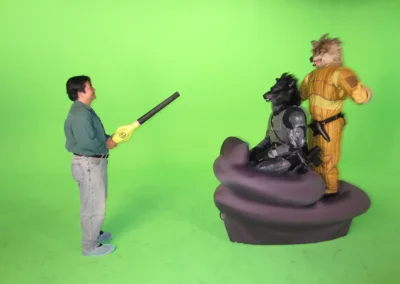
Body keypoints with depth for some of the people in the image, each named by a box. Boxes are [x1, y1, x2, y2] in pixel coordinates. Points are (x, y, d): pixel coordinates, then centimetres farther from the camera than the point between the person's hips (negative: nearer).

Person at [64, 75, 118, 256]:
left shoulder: (85, 110, 11)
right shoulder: (80, 115, -24)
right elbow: (88, 142, -29)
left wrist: (110, 137, 1)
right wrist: (106, 145, -13)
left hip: (94, 162, 11)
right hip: (88, 164, -11)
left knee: (96, 203, 25)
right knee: (94, 206, 2)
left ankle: (94, 233, 43)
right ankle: (90, 246, 18)